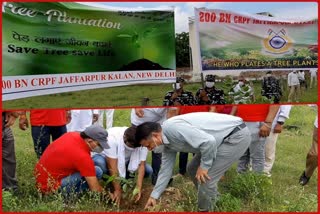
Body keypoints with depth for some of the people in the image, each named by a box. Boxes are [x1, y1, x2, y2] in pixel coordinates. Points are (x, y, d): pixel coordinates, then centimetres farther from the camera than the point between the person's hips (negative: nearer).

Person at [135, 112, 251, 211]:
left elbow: (209, 141, -31)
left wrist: (204, 166, -15)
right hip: (224, 137, 10)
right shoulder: (167, 142, 5)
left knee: (205, 178, -10)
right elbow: (166, 169, 15)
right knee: (192, 170, 17)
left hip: (237, 135, -10)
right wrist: (154, 196, 19)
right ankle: (212, 200, 34)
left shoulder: (172, 128, -26)